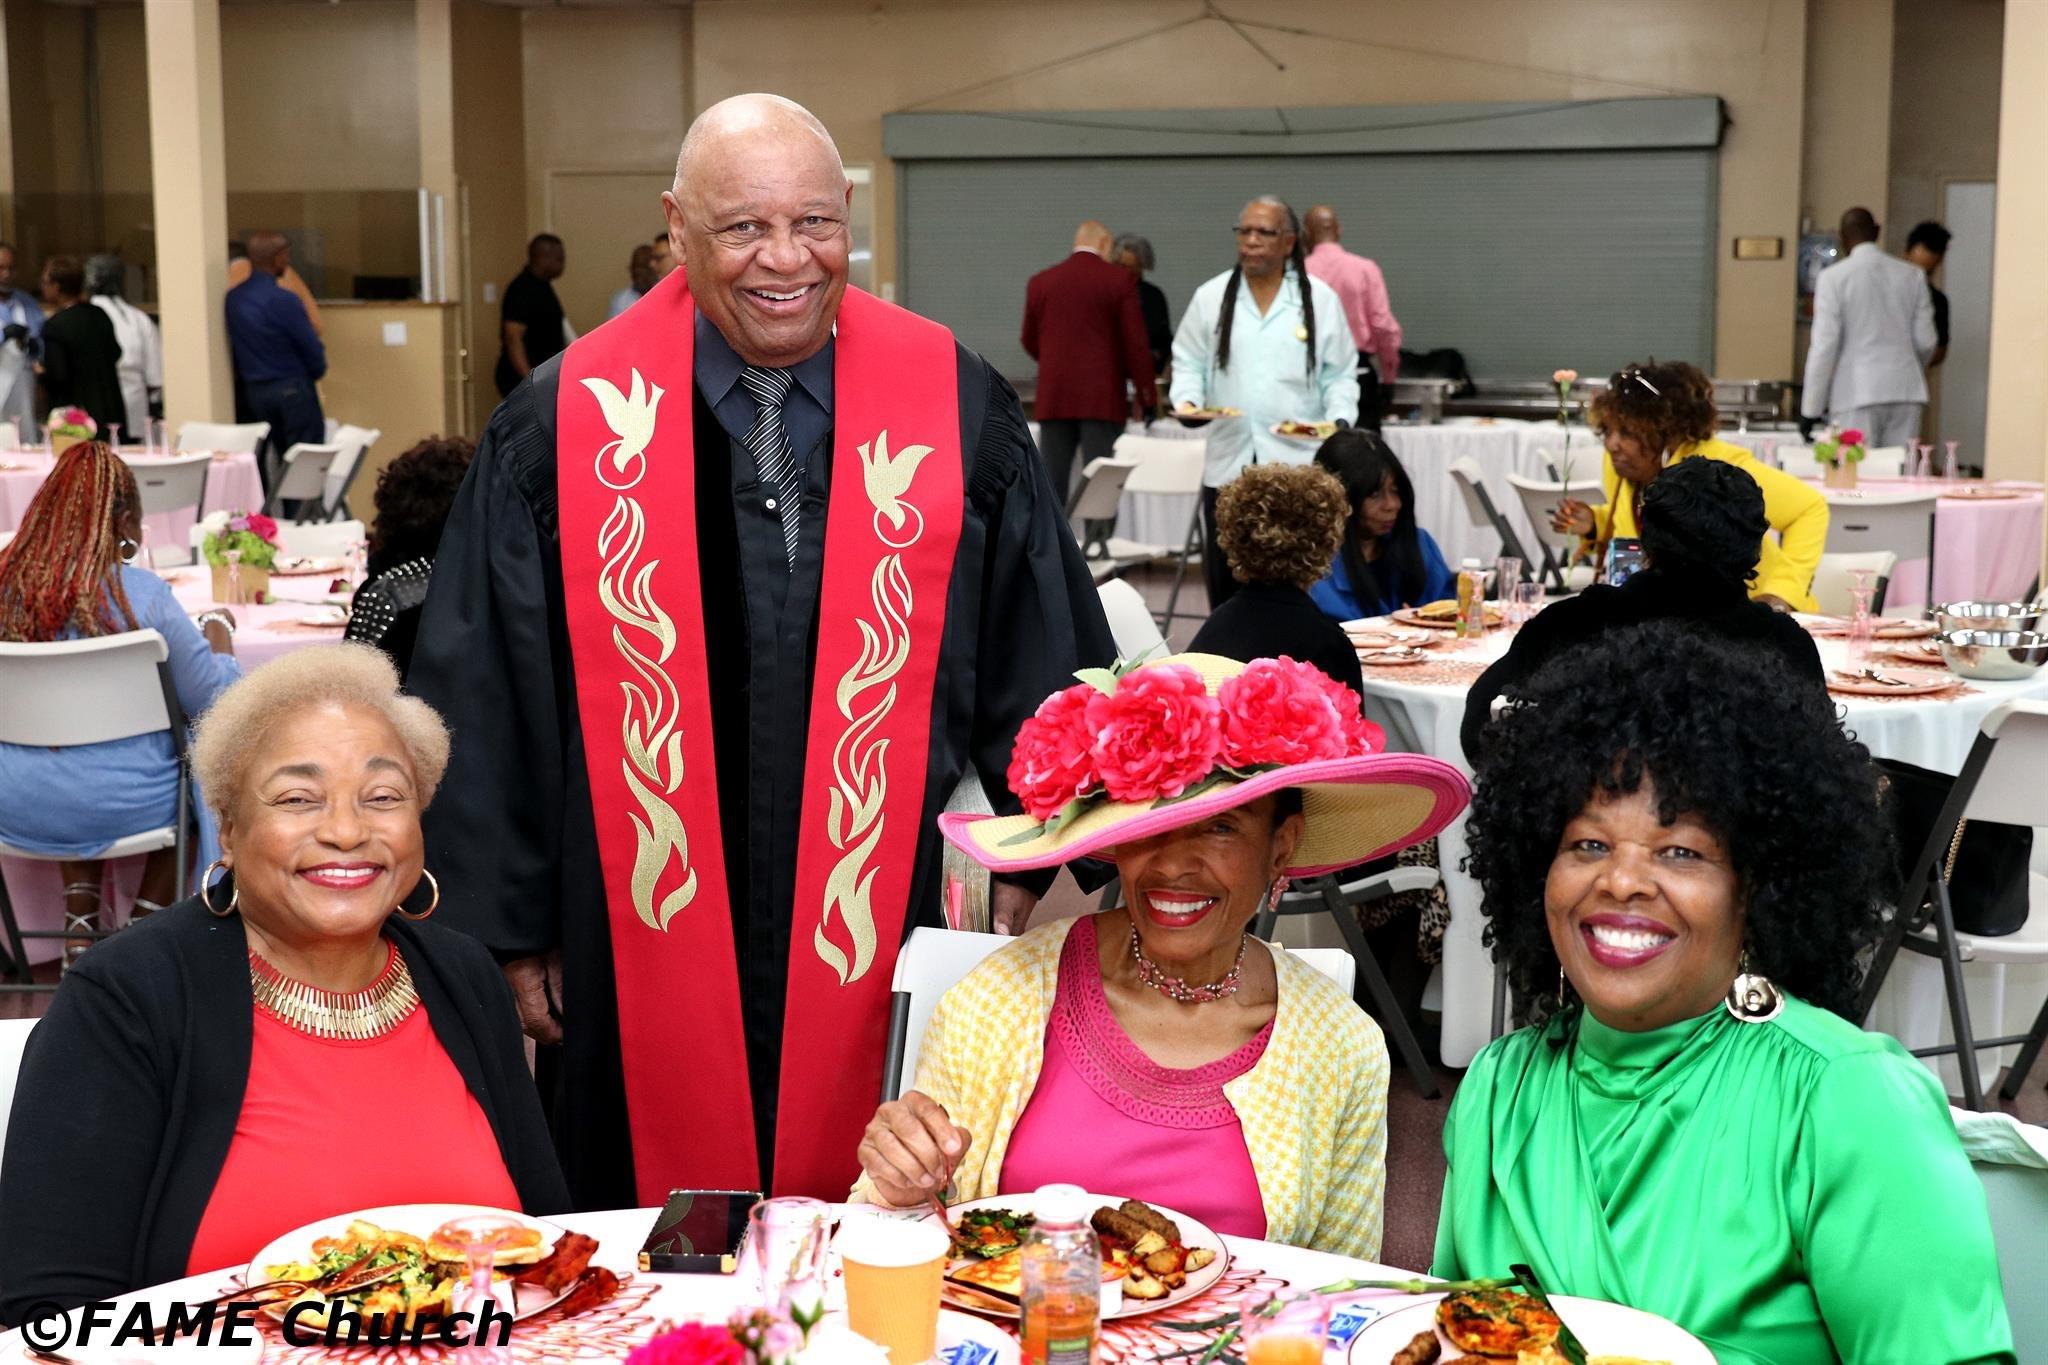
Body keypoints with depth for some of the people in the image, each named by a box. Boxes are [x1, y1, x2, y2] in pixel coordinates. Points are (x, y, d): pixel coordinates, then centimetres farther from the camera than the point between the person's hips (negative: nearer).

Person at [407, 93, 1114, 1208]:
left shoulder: (956, 414, -1)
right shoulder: (565, 430, -3)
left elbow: (1046, 660, 8)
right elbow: (484, 699, 2)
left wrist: (1038, 868, 7)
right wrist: (509, 928, 3)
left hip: (886, 949, 1)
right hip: (644, 967, 0)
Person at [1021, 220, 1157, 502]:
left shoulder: (1040, 282, 7)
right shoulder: (1119, 281, -3)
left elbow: (1030, 342, 16)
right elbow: (1135, 343, -5)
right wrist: (1147, 395, 3)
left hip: (1054, 397, 3)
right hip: (1102, 397, -3)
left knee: (1052, 481, 5)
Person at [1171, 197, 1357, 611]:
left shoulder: (1320, 299, 5)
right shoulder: (1211, 298, 8)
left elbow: (1339, 375, 7)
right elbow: (1189, 363, 11)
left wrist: (1339, 420, -9)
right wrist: (1187, 401, -8)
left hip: (1299, 464, -1)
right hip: (1230, 465, 1)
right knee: (1225, 579, 4)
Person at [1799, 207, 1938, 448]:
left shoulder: (1833, 277, -3)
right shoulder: (1912, 275, 8)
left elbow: (1824, 345, -6)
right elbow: (1925, 340, 9)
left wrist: (1810, 408, -1)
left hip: (1856, 394, -3)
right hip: (1906, 392, 3)